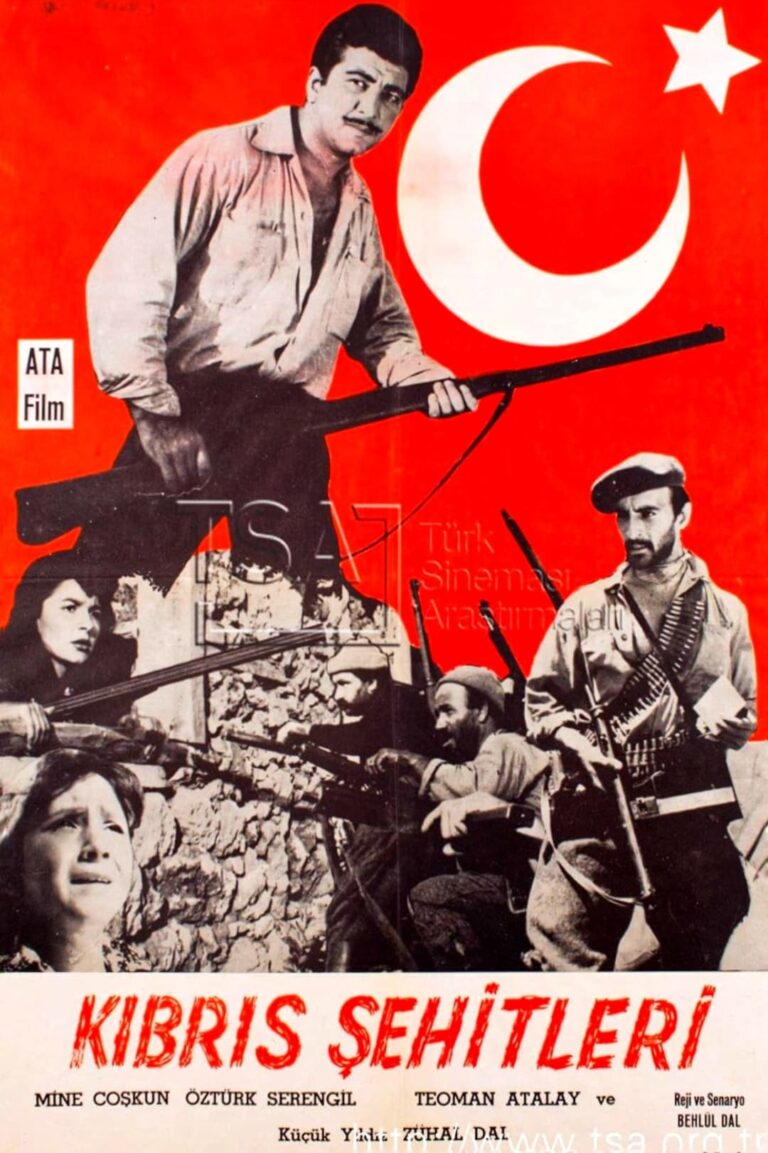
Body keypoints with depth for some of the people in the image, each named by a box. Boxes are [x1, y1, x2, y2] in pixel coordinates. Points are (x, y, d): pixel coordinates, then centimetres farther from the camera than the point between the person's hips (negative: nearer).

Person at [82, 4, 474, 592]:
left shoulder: (360, 210, 19)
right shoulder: (224, 159, 0)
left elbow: (382, 326, 30)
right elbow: (126, 280, -9)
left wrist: (424, 376, 8)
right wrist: (155, 412, -15)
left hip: (291, 435, 5)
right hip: (188, 417, -5)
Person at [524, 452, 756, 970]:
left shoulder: (725, 611, 10)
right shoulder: (585, 607, 7)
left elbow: (744, 724, 14)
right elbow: (540, 698, 9)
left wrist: (727, 718, -8)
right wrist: (574, 740, -8)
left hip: (694, 821, 1)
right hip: (595, 817, -1)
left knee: (696, 965, 12)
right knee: (563, 958, -4)